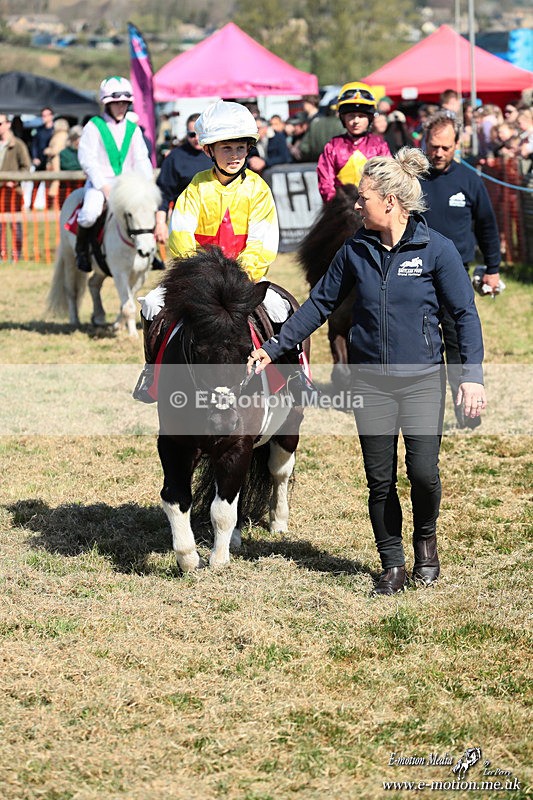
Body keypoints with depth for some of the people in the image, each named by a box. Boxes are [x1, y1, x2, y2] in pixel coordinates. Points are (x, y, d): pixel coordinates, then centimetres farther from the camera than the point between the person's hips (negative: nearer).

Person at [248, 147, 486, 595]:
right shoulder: (356, 251, 2)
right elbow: (320, 305, 11)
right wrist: (274, 349, 8)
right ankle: (393, 566, 17)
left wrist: (472, 375, -12)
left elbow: (465, 314, -4)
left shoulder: (436, 249, -7)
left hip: (422, 377, -3)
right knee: (380, 479, 3)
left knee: (423, 470, -14)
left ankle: (425, 537, 16)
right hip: (370, 380, 3)